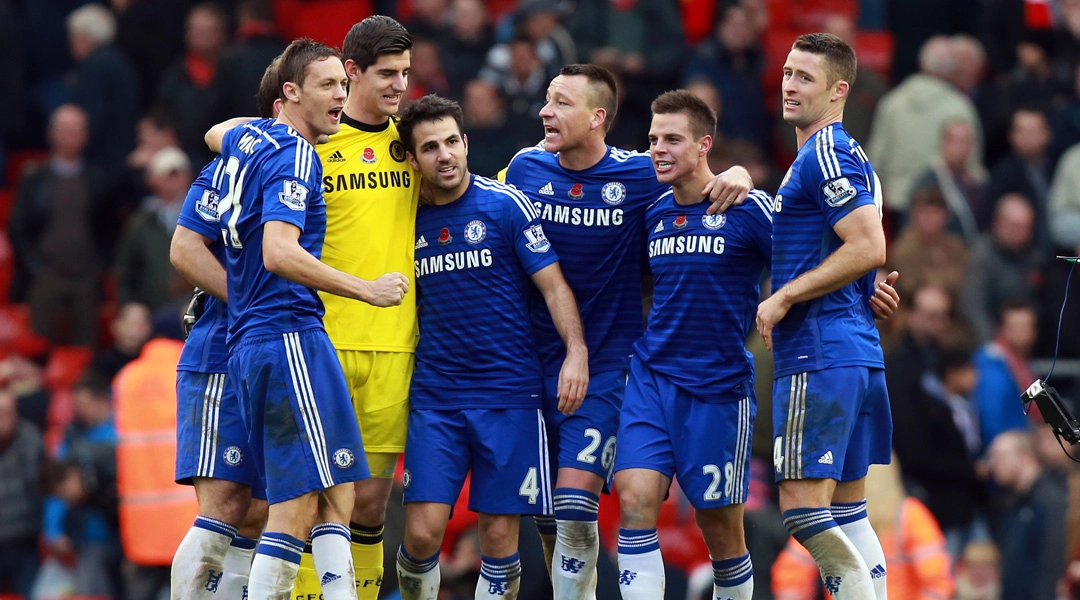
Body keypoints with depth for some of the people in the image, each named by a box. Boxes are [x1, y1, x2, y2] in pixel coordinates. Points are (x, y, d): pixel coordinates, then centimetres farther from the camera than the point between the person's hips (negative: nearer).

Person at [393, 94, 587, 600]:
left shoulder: (507, 205, -3)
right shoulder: (410, 220, 7)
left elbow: (553, 283, -4)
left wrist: (576, 351, -18)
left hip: (507, 394, -2)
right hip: (434, 399, 2)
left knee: (499, 534, -2)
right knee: (422, 533, -9)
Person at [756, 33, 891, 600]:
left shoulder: (823, 155, -11)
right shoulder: (849, 156, 20)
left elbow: (868, 248, -21)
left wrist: (784, 297, -14)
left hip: (819, 356, -11)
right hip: (859, 352, 11)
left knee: (803, 505, -12)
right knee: (846, 511, 11)